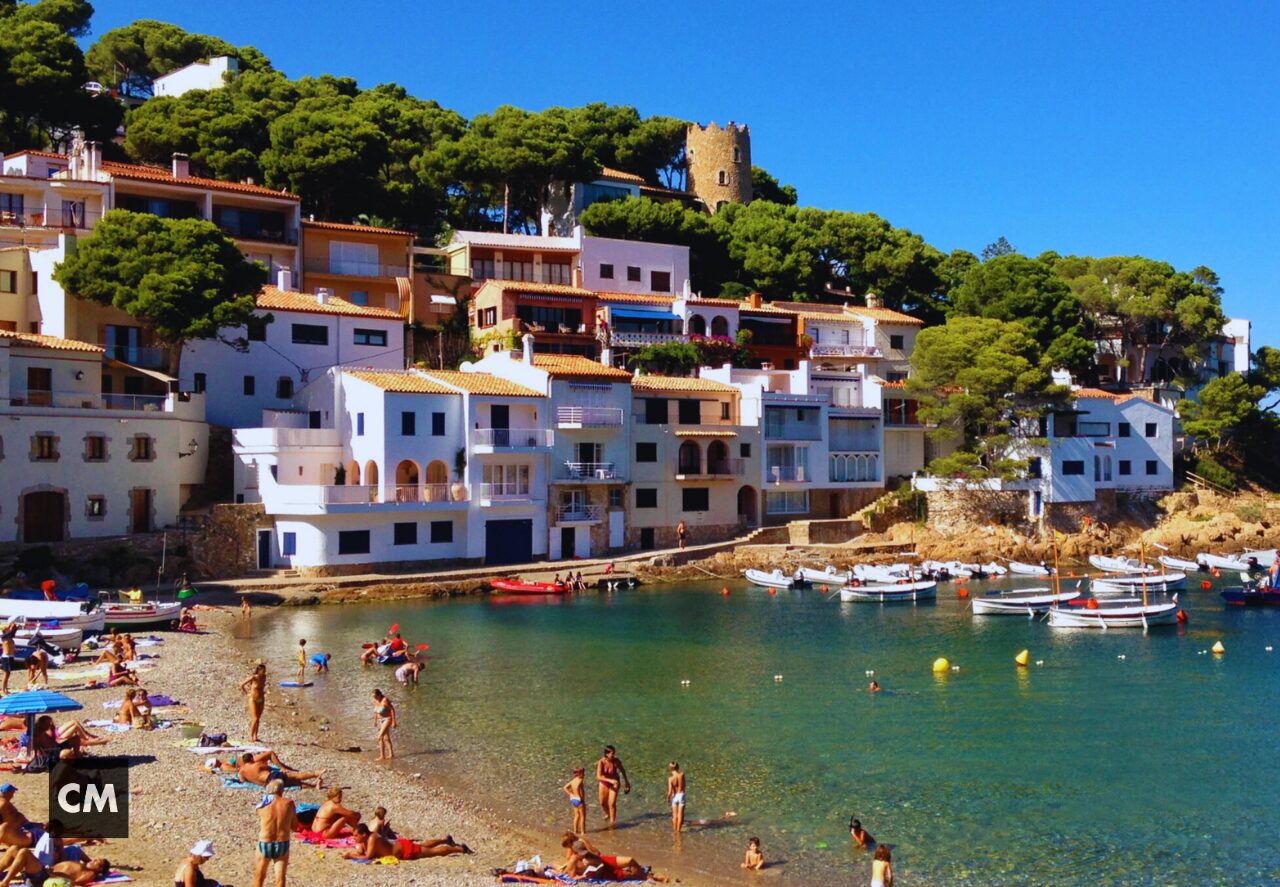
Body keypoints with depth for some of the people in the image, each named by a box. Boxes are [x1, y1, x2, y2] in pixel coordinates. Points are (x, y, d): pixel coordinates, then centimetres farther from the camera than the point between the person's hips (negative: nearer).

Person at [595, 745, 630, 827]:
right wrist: (610, 780, -47)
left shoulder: (616, 761, -24)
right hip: (604, 783, 1)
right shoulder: (601, 762, -27)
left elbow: (622, 770, -3)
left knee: (612, 803, -10)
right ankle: (608, 814, 49)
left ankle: (612, 821, 9)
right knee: (603, 803, 17)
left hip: (614, 783, -1)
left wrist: (626, 781, 9)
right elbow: (598, 777, -34)